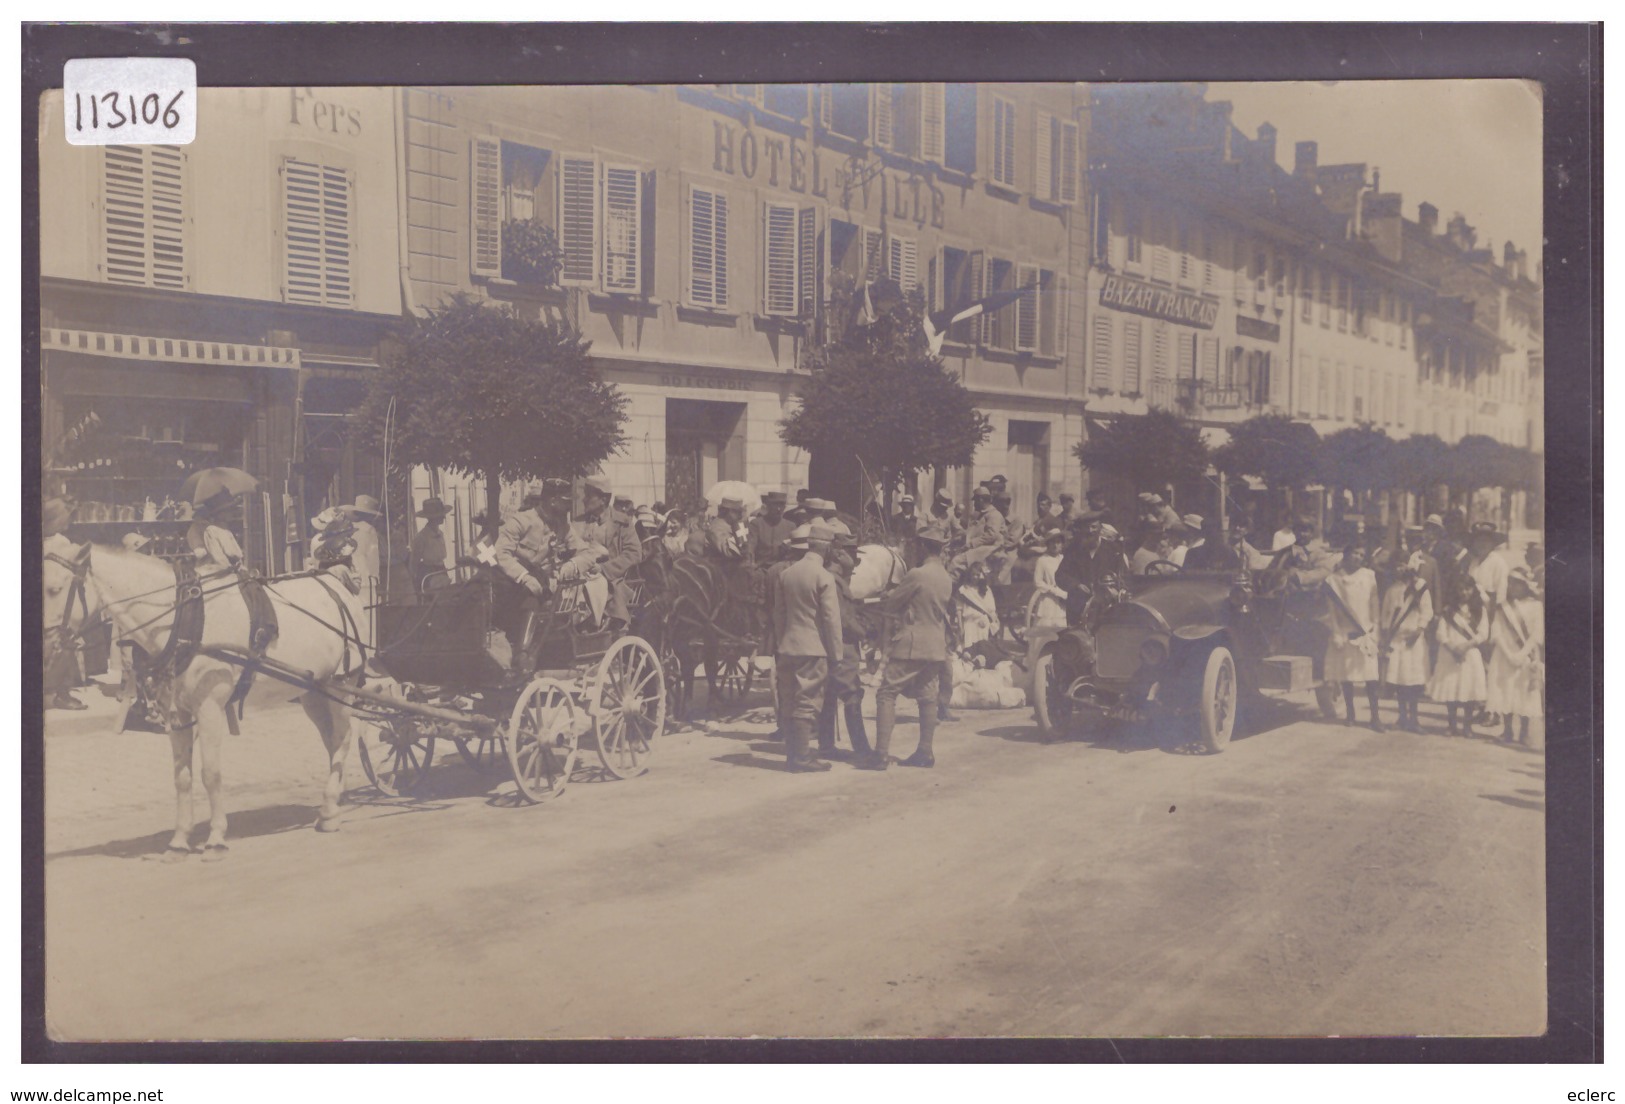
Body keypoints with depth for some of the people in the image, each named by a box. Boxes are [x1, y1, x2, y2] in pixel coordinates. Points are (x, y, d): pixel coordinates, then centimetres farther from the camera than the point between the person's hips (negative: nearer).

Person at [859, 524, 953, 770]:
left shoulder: (917, 574, -15)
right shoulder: (947, 579, 8)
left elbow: (891, 604, -8)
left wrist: (883, 600, 16)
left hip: (911, 644, -7)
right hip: (936, 646, 7)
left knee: (886, 695, -4)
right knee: (927, 698, 12)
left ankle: (880, 754, -9)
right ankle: (925, 752, 14)